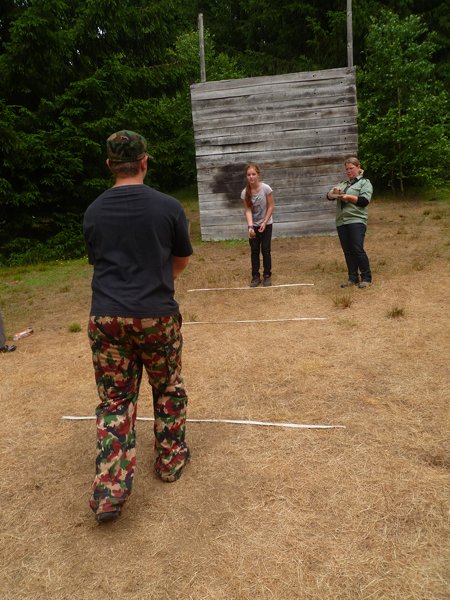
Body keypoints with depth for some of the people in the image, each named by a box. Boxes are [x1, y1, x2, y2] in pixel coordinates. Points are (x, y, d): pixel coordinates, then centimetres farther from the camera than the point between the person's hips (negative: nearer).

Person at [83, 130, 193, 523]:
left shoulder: (93, 212, 4)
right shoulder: (168, 207, -4)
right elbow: (182, 260, 9)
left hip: (106, 318, 2)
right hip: (157, 316, -2)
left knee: (115, 401, 11)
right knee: (169, 390, 20)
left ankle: (109, 491, 7)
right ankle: (171, 460, 34)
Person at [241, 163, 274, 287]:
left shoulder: (266, 188, -19)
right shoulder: (245, 192, -14)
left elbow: (270, 207, -12)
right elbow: (248, 210, -16)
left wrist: (264, 223, -16)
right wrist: (250, 226, -29)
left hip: (266, 224, -2)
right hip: (253, 225, 2)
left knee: (265, 250, 0)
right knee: (254, 251, 6)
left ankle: (267, 275, 14)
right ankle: (255, 276, 15)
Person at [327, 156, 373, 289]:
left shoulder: (365, 183, 7)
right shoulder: (342, 184, 23)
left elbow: (365, 200, -7)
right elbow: (329, 196, 13)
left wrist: (348, 197, -14)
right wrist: (334, 192, -8)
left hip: (357, 221, -5)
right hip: (341, 222, 6)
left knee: (358, 249, -11)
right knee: (348, 251, 6)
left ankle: (366, 278, 0)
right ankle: (353, 278, 14)